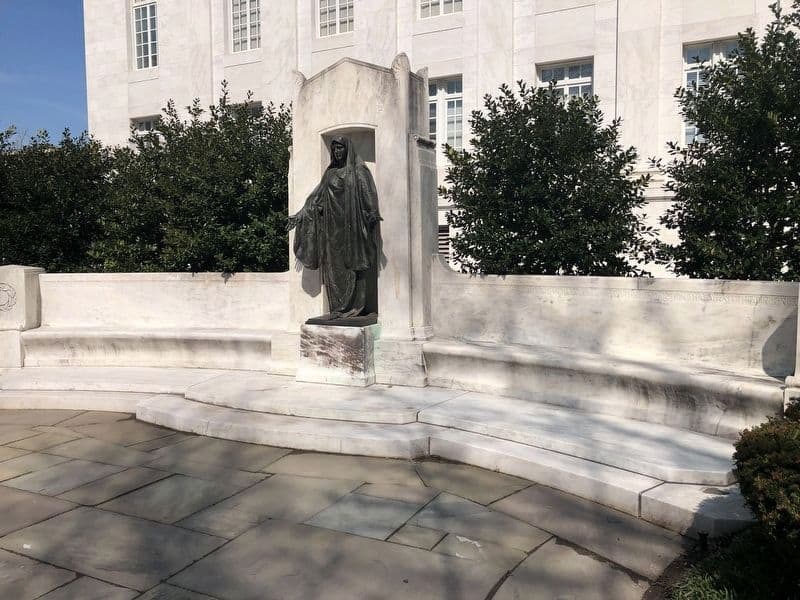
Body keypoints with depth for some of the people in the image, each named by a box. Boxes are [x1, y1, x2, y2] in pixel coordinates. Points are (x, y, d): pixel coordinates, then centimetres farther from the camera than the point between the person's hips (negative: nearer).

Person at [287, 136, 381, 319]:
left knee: (351, 264, -6)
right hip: (332, 226, 6)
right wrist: (300, 215, 17)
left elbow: (369, 194, -11)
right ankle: (338, 308, 6)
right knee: (333, 266, 2)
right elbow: (316, 197, 20)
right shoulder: (330, 173, 18)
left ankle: (354, 307, -2)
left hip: (350, 224, -5)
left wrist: (372, 215, -26)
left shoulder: (359, 171, 2)